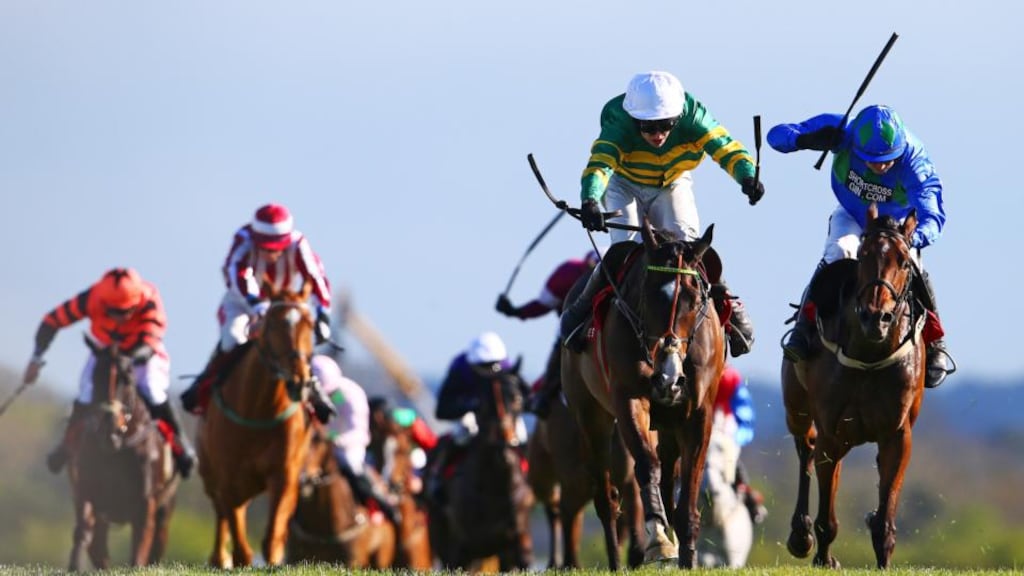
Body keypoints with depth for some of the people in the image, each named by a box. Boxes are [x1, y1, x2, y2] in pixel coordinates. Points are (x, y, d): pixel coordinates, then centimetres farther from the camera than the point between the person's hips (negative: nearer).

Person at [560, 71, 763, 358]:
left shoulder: (691, 117, -30)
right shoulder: (618, 125, -35)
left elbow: (725, 147, -38)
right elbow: (599, 163, -49)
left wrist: (747, 175, -59)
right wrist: (590, 200, -70)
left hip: (673, 185, 2)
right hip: (624, 185, -1)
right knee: (626, 247, -22)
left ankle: (726, 303, 1)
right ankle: (583, 310, -4)